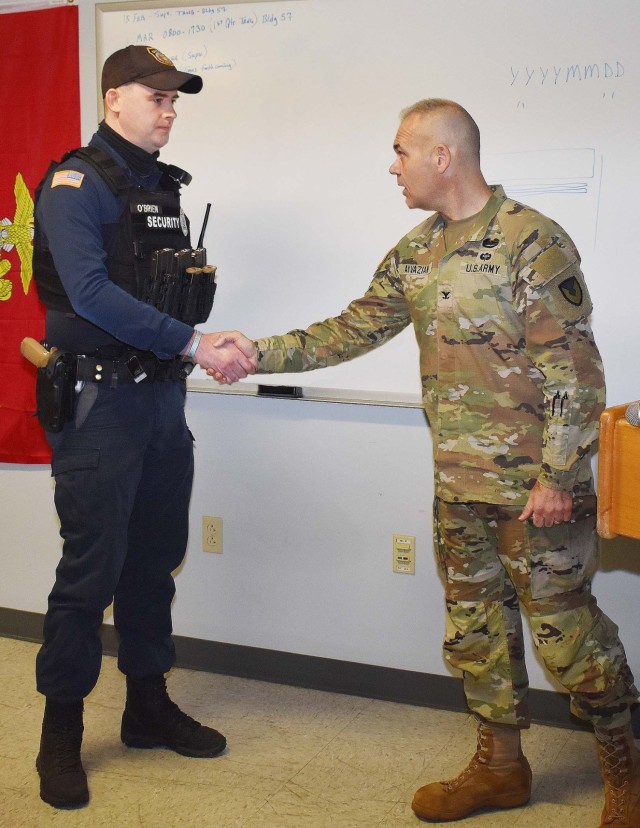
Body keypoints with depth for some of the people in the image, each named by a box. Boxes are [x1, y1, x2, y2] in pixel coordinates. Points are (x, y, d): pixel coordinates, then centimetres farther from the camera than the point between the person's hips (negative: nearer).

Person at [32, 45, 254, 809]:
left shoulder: (166, 188, 14)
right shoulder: (76, 183, -9)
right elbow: (91, 293, -20)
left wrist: (211, 344, -5)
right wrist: (190, 343, -23)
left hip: (160, 397, 7)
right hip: (98, 401, -7)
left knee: (155, 559, 14)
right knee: (92, 566, -3)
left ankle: (147, 704, 29)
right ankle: (61, 730, 12)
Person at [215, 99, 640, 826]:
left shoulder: (531, 241, -15)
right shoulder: (415, 254, 8)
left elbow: (575, 371, -17)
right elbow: (350, 332, 14)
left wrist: (558, 477, -18)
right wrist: (260, 353, 7)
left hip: (533, 485, -7)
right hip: (459, 483, 7)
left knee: (564, 627, 2)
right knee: (474, 624, 15)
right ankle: (500, 766, 32)